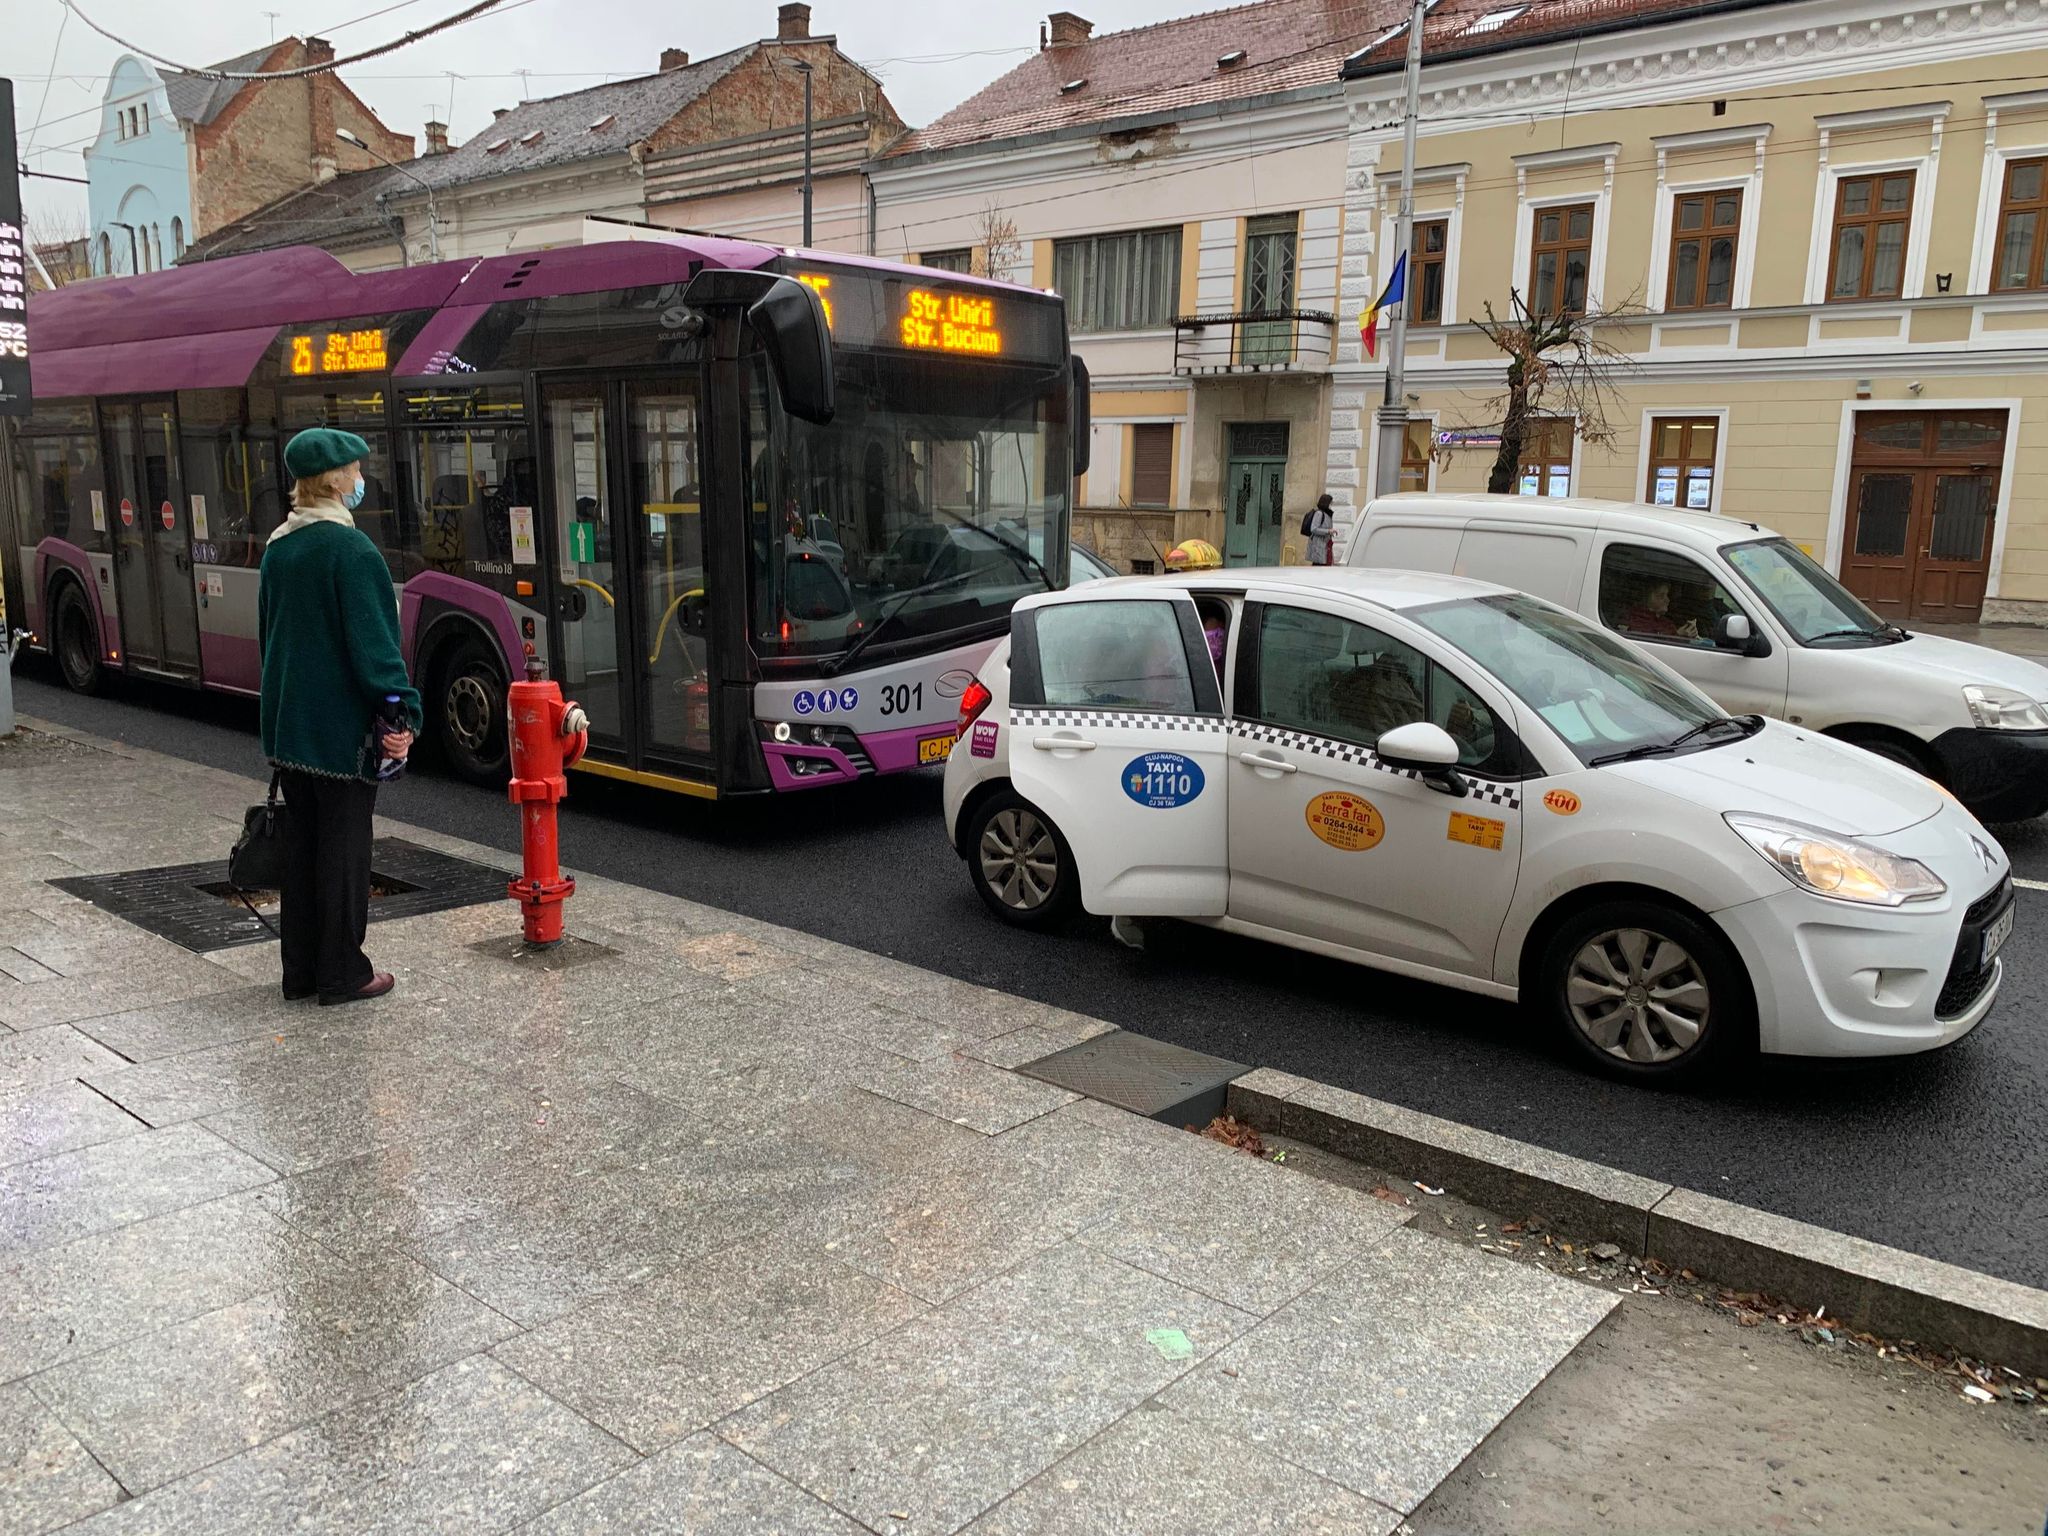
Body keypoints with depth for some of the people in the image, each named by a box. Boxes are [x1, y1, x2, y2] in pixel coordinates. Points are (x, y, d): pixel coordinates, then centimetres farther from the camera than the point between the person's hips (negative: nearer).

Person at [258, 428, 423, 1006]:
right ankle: (341, 973, 10)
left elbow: (268, 632, 18)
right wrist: (400, 713, -20)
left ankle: (300, 970, 23)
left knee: (301, 844, 15)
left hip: (288, 722, 8)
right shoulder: (349, 548, -16)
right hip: (341, 726, -8)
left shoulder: (277, 547, 10)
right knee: (344, 847, 1)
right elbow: (373, 640, -21)